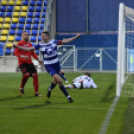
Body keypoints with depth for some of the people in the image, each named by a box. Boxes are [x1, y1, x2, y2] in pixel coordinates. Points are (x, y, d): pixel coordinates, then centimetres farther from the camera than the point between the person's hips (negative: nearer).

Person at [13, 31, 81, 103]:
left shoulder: (54, 42, -4)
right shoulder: (40, 45, -9)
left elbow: (65, 41, -1)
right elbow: (28, 49, -6)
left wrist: (76, 37, -5)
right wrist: (17, 46, -11)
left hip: (56, 64, 3)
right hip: (48, 66, -3)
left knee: (55, 81, 13)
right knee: (59, 80, -18)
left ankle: (50, 89, 50)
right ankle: (68, 96, -5)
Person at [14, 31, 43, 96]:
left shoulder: (30, 44, 12)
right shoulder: (20, 43, -5)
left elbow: (33, 53, 22)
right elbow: (15, 52, -13)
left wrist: (38, 60, 13)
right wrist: (23, 56, -28)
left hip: (29, 62, 6)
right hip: (22, 63, -6)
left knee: (35, 75, -5)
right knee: (27, 74, -25)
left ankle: (36, 92, 1)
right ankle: (21, 88, 3)